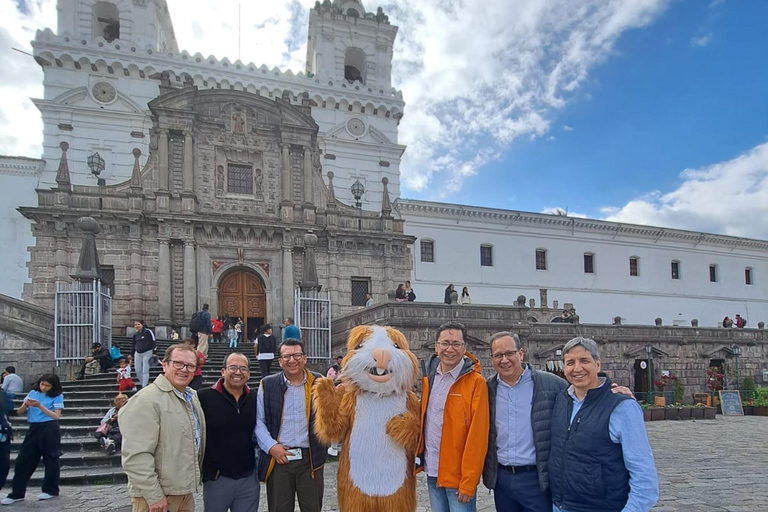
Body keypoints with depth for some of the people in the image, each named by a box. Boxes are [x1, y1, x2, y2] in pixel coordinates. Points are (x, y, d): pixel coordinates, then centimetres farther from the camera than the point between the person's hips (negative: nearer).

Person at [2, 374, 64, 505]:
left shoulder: (57, 396, -4)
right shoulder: (33, 393, 8)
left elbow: (56, 416, -11)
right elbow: (19, 412, 9)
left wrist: (40, 406, -17)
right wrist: (26, 405, -14)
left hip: (49, 430, -4)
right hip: (34, 429, 4)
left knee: (50, 460, 4)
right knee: (23, 460, 3)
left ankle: (51, 490, 15)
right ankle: (17, 493, 11)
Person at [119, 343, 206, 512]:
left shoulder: (192, 396, 8)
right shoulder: (147, 400, -19)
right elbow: (137, 456, -23)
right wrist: (153, 495, -22)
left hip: (186, 491, 8)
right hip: (157, 495, -8)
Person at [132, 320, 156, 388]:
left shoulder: (148, 332, -8)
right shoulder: (135, 334, 9)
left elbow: (154, 342, -9)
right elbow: (134, 345, 20)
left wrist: (154, 352, -15)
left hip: (147, 353, -6)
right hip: (138, 354, 6)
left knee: (145, 371, -6)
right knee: (138, 371, 6)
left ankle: (144, 386, -2)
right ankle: (142, 384, 21)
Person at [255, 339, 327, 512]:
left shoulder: (319, 382, 1)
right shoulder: (268, 384, 2)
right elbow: (258, 420, 4)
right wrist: (271, 446, -7)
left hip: (310, 458, 0)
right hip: (278, 458, 0)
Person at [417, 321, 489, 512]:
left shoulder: (475, 382, -12)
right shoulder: (428, 377, 5)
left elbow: (477, 436, -15)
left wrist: (469, 482, -16)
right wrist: (419, 457, 5)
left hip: (458, 476, -5)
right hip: (432, 472, 5)